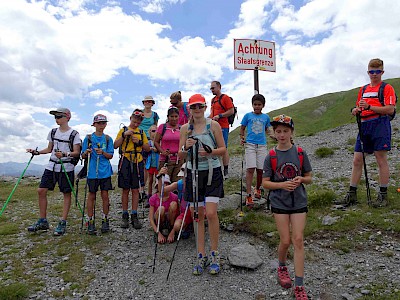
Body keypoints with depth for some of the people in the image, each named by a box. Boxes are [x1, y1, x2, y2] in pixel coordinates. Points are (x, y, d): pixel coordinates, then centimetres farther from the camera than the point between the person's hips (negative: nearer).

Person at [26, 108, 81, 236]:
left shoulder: (74, 134, -6)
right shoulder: (53, 132, 11)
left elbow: (77, 153, -10)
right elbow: (49, 149, 19)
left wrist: (65, 154, -25)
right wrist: (36, 152, 6)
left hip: (66, 167, -5)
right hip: (52, 166, 6)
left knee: (66, 194, 0)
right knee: (41, 190, 1)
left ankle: (62, 223, 8)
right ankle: (42, 221, 14)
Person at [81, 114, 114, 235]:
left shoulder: (108, 139, 7)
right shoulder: (88, 138, 3)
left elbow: (110, 156, 4)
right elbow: (83, 156, 5)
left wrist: (102, 152, -15)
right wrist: (86, 153, -17)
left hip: (105, 171, 1)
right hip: (92, 171, -1)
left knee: (105, 195, 3)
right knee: (91, 195, 4)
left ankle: (105, 220, 17)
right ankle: (91, 222, 14)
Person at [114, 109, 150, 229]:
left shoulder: (141, 132, 13)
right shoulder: (123, 130, 7)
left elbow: (148, 148, 11)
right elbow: (115, 146, -2)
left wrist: (139, 142, -5)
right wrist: (124, 135, -12)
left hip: (137, 162, 2)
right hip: (125, 162, -1)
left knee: (135, 189, 3)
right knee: (125, 190, 3)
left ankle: (134, 216, 9)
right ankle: (125, 216, 13)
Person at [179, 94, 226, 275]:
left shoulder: (213, 125, 0)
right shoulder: (185, 128, 7)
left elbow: (223, 149, 2)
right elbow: (181, 156, 7)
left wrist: (210, 152, -18)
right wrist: (186, 147, -14)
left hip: (212, 173, -3)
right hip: (193, 173, 3)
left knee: (211, 213, -12)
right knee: (197, 215, 6)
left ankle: (215, 255, 8)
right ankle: (201, 256, 19)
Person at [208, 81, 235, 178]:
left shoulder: (225, 98, -5)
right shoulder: (213, 99, 19)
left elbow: (231, 111, -11)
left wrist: (219, 116, -16)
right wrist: (209, 117, 11)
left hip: (223, 127, -8)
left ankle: (225, 172, 0)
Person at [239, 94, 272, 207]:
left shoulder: (266, 117, 12)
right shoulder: (248, 115, 5)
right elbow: (242, 128, 11)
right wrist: (242, 138, -5)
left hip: (262, 145, 3)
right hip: (250, 144, -2)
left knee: (260, 169, 4)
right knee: (250, 169, -11)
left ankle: (258, 189, 31)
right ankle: (248, 195, -10)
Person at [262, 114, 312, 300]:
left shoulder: (300, 153, -2)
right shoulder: (271, 156, -5)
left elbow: (309, 178, 6)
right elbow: (265, 183, -3)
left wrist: (301, 179, -17)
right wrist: (282, 184, -20)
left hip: (299, 201, 1)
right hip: (279, 202, -1)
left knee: (298, 240, -1)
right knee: (285, 241, 4)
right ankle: (282, 267, 36)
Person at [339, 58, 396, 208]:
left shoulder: (387, 88, 2)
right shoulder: (363, 89, 20)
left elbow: (390, 109, -9)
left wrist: (369, 107, -20)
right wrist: (356, 110, 0)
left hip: (380, 124, -5)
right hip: (364, 125, 6)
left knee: (381, 160, -2)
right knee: (357, 160, 1)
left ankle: (383, 195, 8)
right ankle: (352, 195, 6)